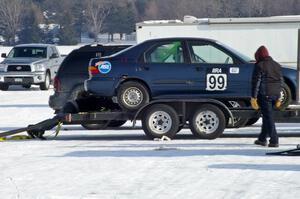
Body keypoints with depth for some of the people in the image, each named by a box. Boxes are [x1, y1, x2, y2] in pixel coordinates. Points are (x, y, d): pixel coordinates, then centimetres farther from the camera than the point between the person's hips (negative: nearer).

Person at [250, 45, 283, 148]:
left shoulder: (259, 66, -8)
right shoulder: (276, 65, 13)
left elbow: (256, 82, -11)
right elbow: (281, 81, 15)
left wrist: (254, 97, -8)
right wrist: (278, 97, 20)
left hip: (264, 95, -6)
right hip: (275, 94, 6)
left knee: (268, 117, -4)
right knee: (267, 116, 17)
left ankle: (274, 141, -8)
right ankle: (262, 139, 24)